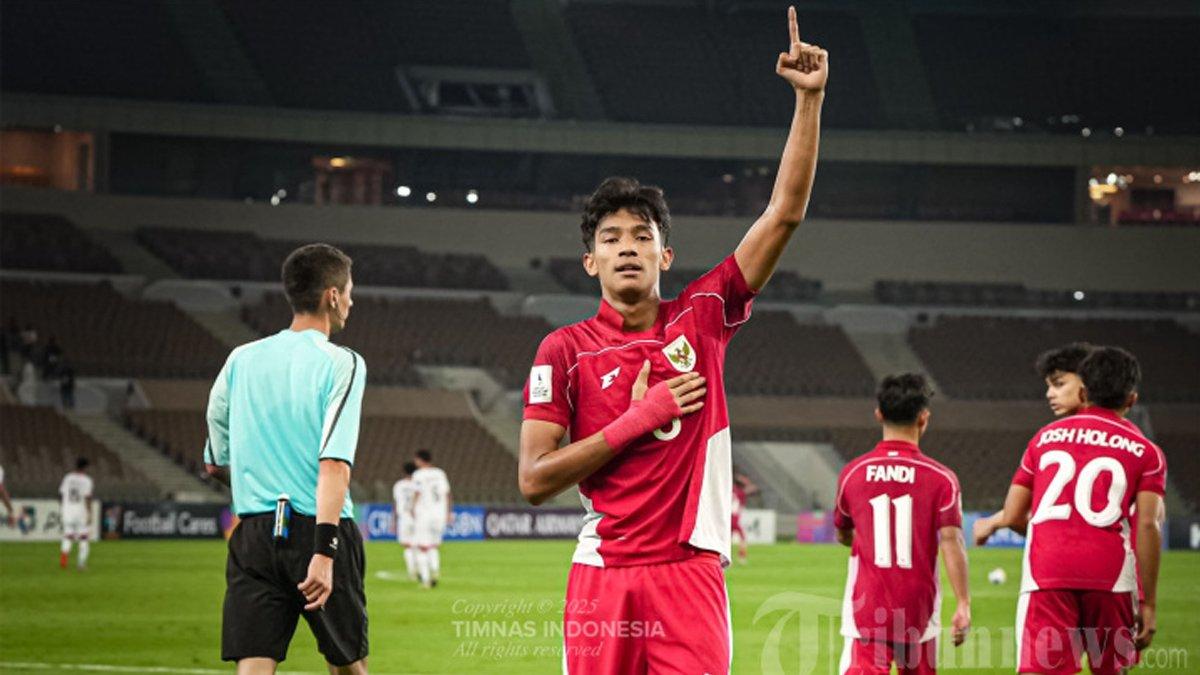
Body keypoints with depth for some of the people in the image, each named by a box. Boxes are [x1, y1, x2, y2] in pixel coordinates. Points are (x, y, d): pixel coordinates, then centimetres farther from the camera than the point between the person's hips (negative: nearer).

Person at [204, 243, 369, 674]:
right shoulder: (341, 364, -5)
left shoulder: (241, 360, 9)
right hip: (320, 531, -3)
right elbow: (334, 463, -17)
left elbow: (215, 463, 17)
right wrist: (324, 551, -22)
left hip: (254, 531, 4)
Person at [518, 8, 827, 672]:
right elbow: (534, 479, -3)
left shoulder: (700, 318, 7)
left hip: (690, 574, 1)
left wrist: (809, 98, -2)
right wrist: (639, 417, -6)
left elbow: (785, 212, 4)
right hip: (603, 581, -1)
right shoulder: (564, 351, 3)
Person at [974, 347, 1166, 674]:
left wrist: (990, 524, 42)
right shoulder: (1144, 451, 10)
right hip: (1111, 574, 0)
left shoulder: (1046, 436, 17)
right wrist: (1148, 604, 2)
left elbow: (1013, 515, 18)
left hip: (1045, 573, 0)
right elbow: (1148, 525, 0)